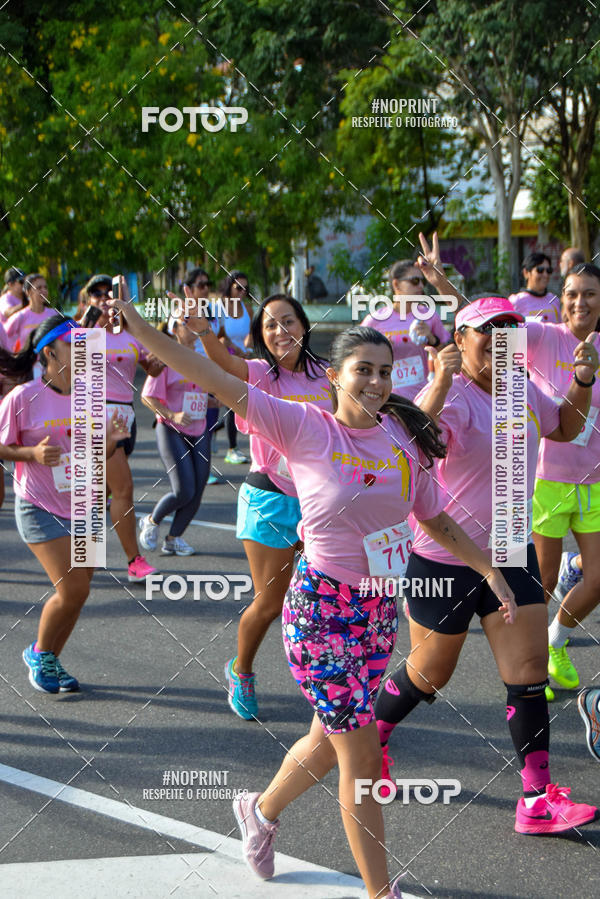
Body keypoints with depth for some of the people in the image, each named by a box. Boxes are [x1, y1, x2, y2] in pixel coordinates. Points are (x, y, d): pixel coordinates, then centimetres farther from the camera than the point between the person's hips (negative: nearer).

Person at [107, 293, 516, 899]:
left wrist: (489, 570, 13)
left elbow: (435, 519, 14)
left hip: (379, 608, 6)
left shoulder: (403, 438, 1)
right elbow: (218, 383, -18)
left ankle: (262, 810, 50)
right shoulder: (305, 428, -13)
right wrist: (140, 328, -24)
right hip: (322, 609, -6)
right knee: (363, 759, -1)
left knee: (331, 739, 21)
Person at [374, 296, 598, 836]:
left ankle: (538, 800, 3)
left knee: (530, 670, -2)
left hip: (510, 553, 6)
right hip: (444, 556, -6)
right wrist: (442, 384, -47)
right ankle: (368, 739, 38)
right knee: (430, 674, 9)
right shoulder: (452, 396, -19)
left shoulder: (522, 390, 5)